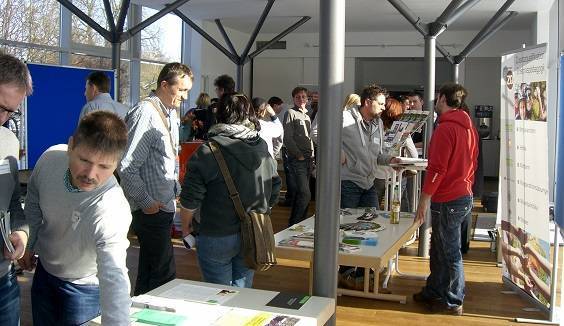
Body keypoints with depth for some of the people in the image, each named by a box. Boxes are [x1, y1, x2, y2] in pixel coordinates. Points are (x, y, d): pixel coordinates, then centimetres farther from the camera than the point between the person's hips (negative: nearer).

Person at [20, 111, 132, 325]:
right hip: (44, 268, 5)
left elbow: (114, 278, -52)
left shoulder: (112, 211, -41)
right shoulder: (51, 158, -24)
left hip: (84, 288, -5)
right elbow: (34, 199, 0)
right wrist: (29, 244, 6)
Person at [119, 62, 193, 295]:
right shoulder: (145, 114, -17)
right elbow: (127, 167, -22)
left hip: (165, 205, 10)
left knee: (149, 271, 19)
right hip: (151, 209, -10)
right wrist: (146, 202, -19)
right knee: (164, 275, -6)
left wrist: (176, 190, 15)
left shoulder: (171, 113, 14)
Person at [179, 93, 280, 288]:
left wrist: (185, 227, 3)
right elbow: (274, 192, 10)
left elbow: (190, 199, -13)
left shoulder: (208, 153, -15)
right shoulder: (264, 151, 1)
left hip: (217, 238, -4)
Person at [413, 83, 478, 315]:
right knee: (439, 249, 18)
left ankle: (453, 302, 13)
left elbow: (437, 168, -21)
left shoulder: (445, 128, -17)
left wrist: (424, 199, -16)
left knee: (449, 252, 2)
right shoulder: (468, 127, 11)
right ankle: (433, 292, 29)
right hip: (464, 196, 9)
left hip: (447, 200, -9)